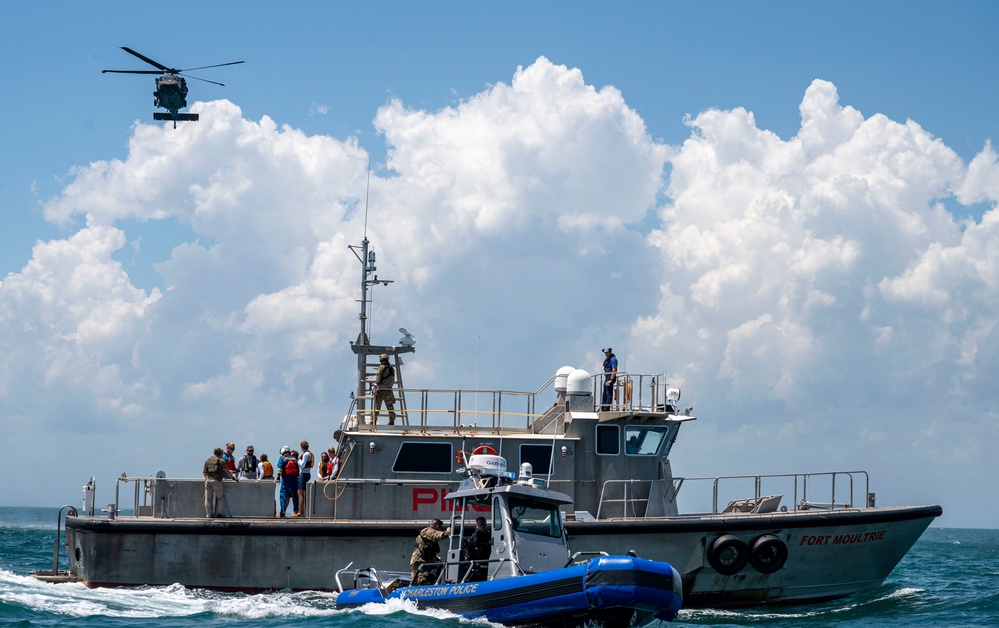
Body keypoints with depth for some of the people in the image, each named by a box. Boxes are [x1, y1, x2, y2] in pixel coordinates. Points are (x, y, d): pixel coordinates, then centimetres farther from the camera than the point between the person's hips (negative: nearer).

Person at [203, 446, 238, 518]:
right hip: (216, 481, -4)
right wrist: (233, 478, 14)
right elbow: (227, 472, 1)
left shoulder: (207, 460, 15)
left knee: (208, 498, 6)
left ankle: (209, 514, 5)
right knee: (220, 497, 8)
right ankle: (219, 513, 0)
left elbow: (203, 471, 23)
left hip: (207, 480, 4)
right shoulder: (221, 461, 0)